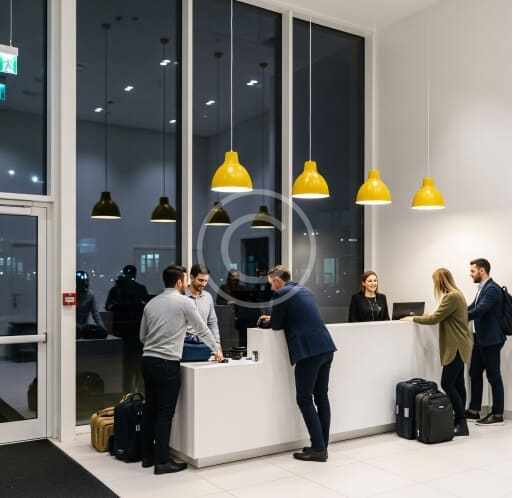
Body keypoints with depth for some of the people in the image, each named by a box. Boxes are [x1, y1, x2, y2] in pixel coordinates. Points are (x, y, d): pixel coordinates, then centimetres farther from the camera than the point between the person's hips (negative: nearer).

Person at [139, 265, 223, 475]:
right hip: (167, 363, -6)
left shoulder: (151, 303, 13)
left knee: (150, 408, 14)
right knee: (165, 413, -1)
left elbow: (142, 336, 17)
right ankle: (162, 461, 3)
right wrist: (216, 350, 19)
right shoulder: (184, 302, -4)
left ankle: (147, 455, 23)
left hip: (147, 360, 7)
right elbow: (202, 329, 5)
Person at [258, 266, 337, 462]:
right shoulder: (303, 290, 20)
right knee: (321, 397, 13)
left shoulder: (281, 293, -6)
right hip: (326, 348, 8)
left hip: (309, 351, -8)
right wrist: (272, 319, 32)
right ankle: (322, 446, 20)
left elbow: (276, 325, 0)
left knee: (304, 400, 2)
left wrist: (266, 321, 21)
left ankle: (318, 449, 3)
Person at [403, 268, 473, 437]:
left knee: (447, 384, -8)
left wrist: (413, 318, -8)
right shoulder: (456, 294, 14)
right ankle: (460, 421, 17)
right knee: (457, 384, 12)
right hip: (458, 347, 10)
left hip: (456, 348, -10)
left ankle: (461, 423, -4)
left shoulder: (452, 297, -18)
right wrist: (431, 315, 16)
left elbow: (435, 318, -18)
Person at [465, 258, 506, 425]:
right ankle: (474, 411, 22)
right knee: (475, 374, 13)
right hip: (480, 339, 9)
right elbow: (471, 308, 15)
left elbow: (478, 311, -25)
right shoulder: (483, 289, 13)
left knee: (493, 377, 1)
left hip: (491, 340, -9)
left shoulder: (492, 289, -17)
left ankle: (498, 415, 12)